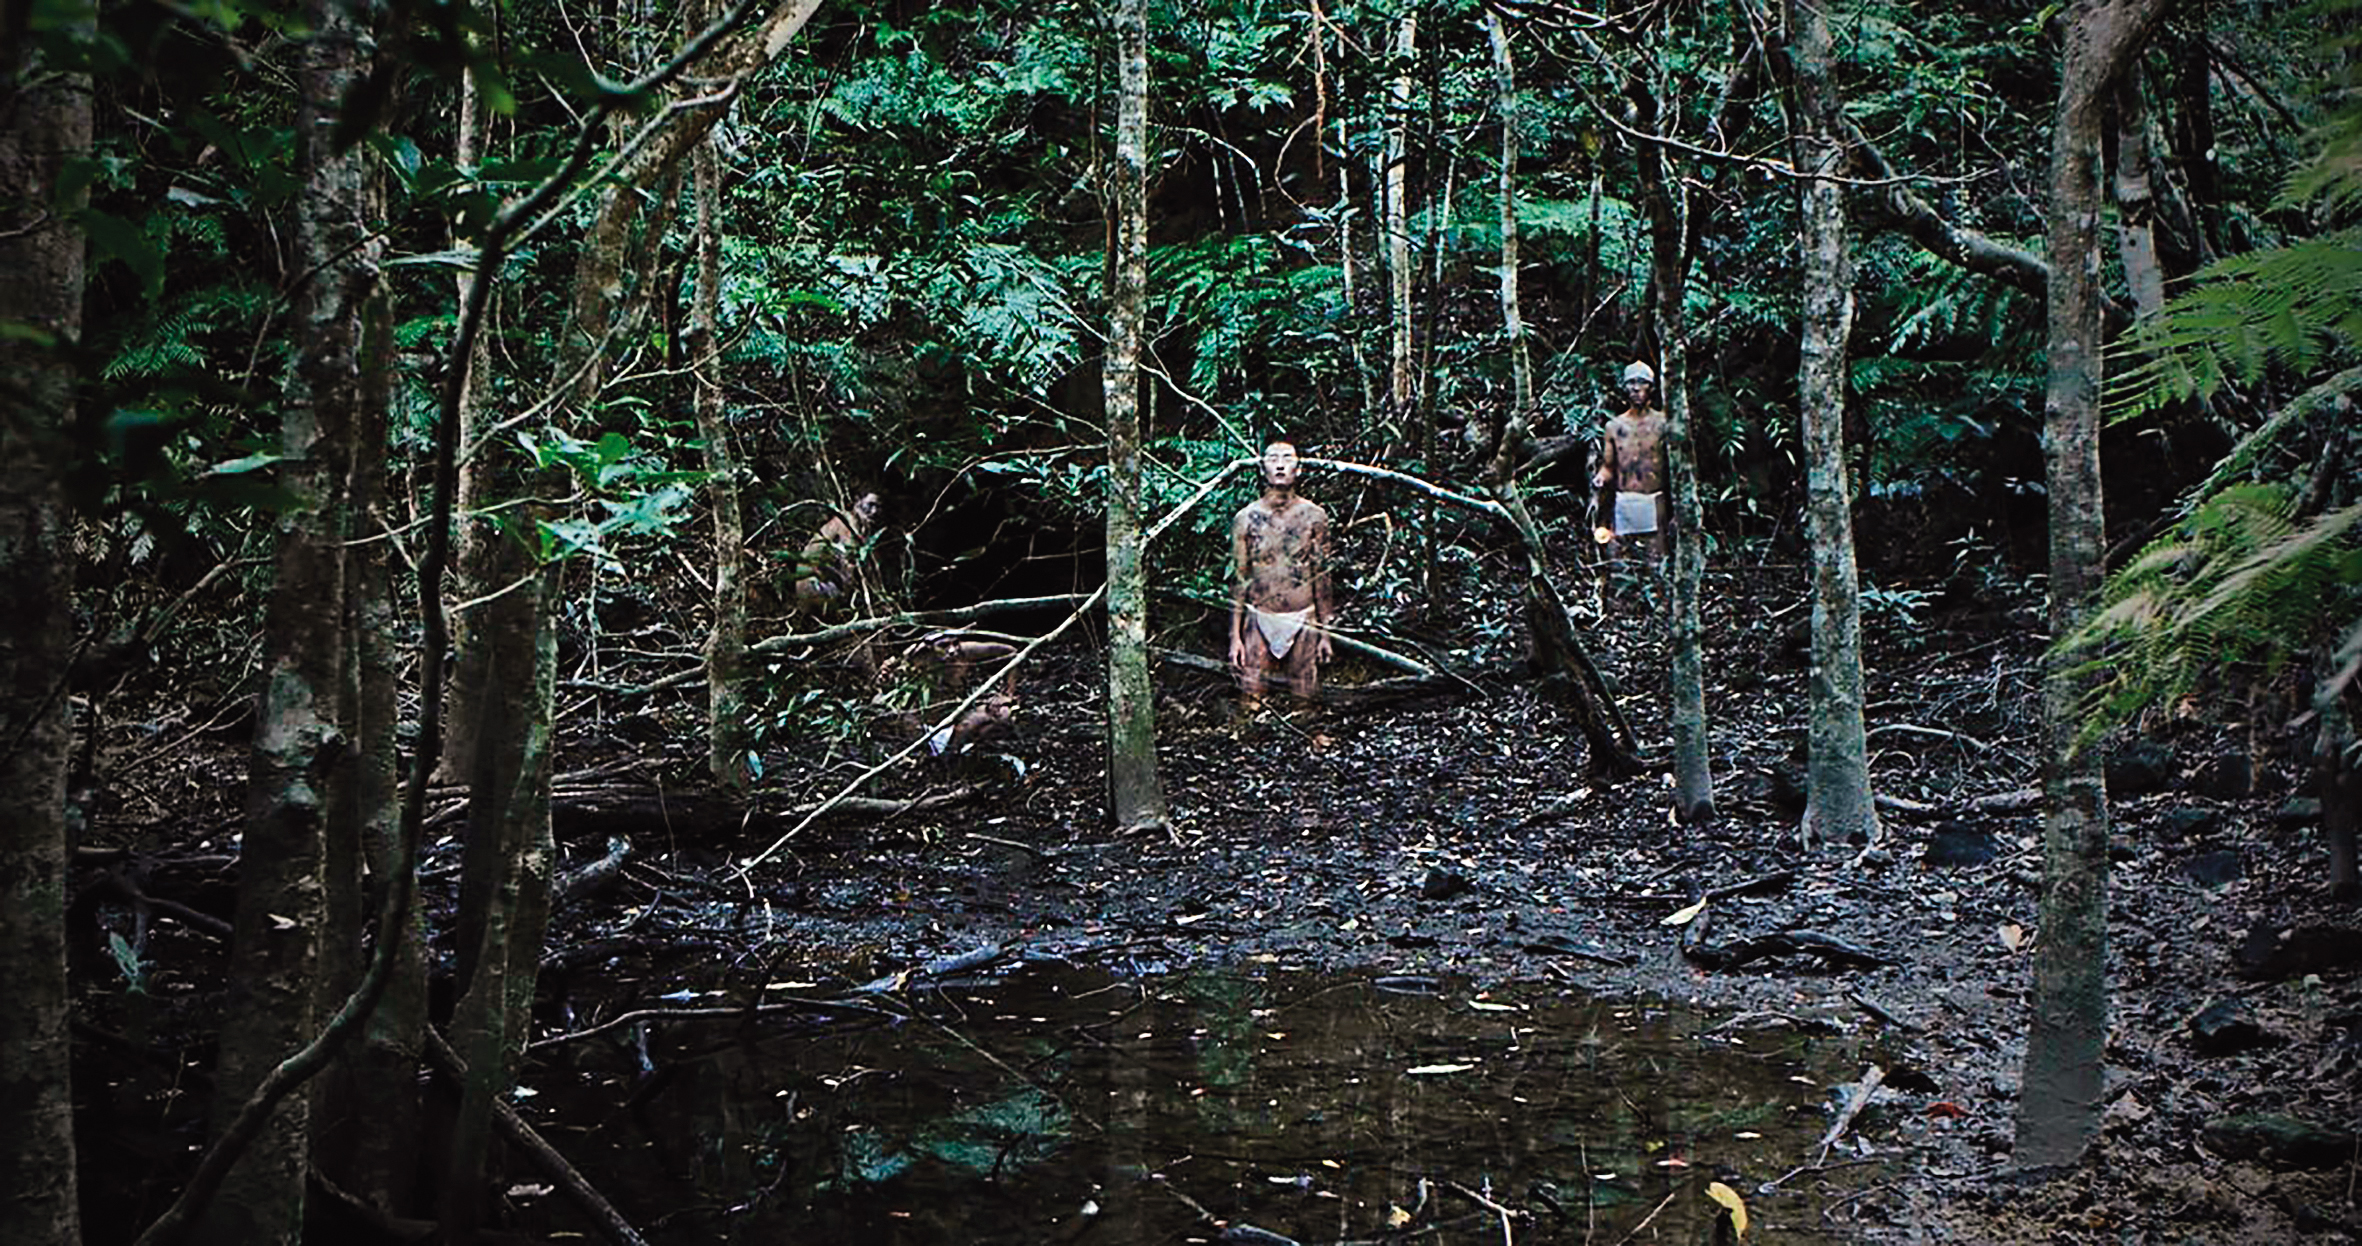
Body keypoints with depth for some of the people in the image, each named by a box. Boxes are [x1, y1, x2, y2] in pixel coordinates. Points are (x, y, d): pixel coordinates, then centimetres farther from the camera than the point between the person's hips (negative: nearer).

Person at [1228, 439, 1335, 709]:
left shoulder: (1313, 516, 1)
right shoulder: (1247, 519, -2)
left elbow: (1321, 576, 6)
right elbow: (1238, 579, 1)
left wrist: (1325, 631, 5)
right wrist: (1235, 636, -2)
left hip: (1303, 622, 1)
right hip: (1259, 621, -1)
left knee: (1304, 702, 4)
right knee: (1249, 703, -2)